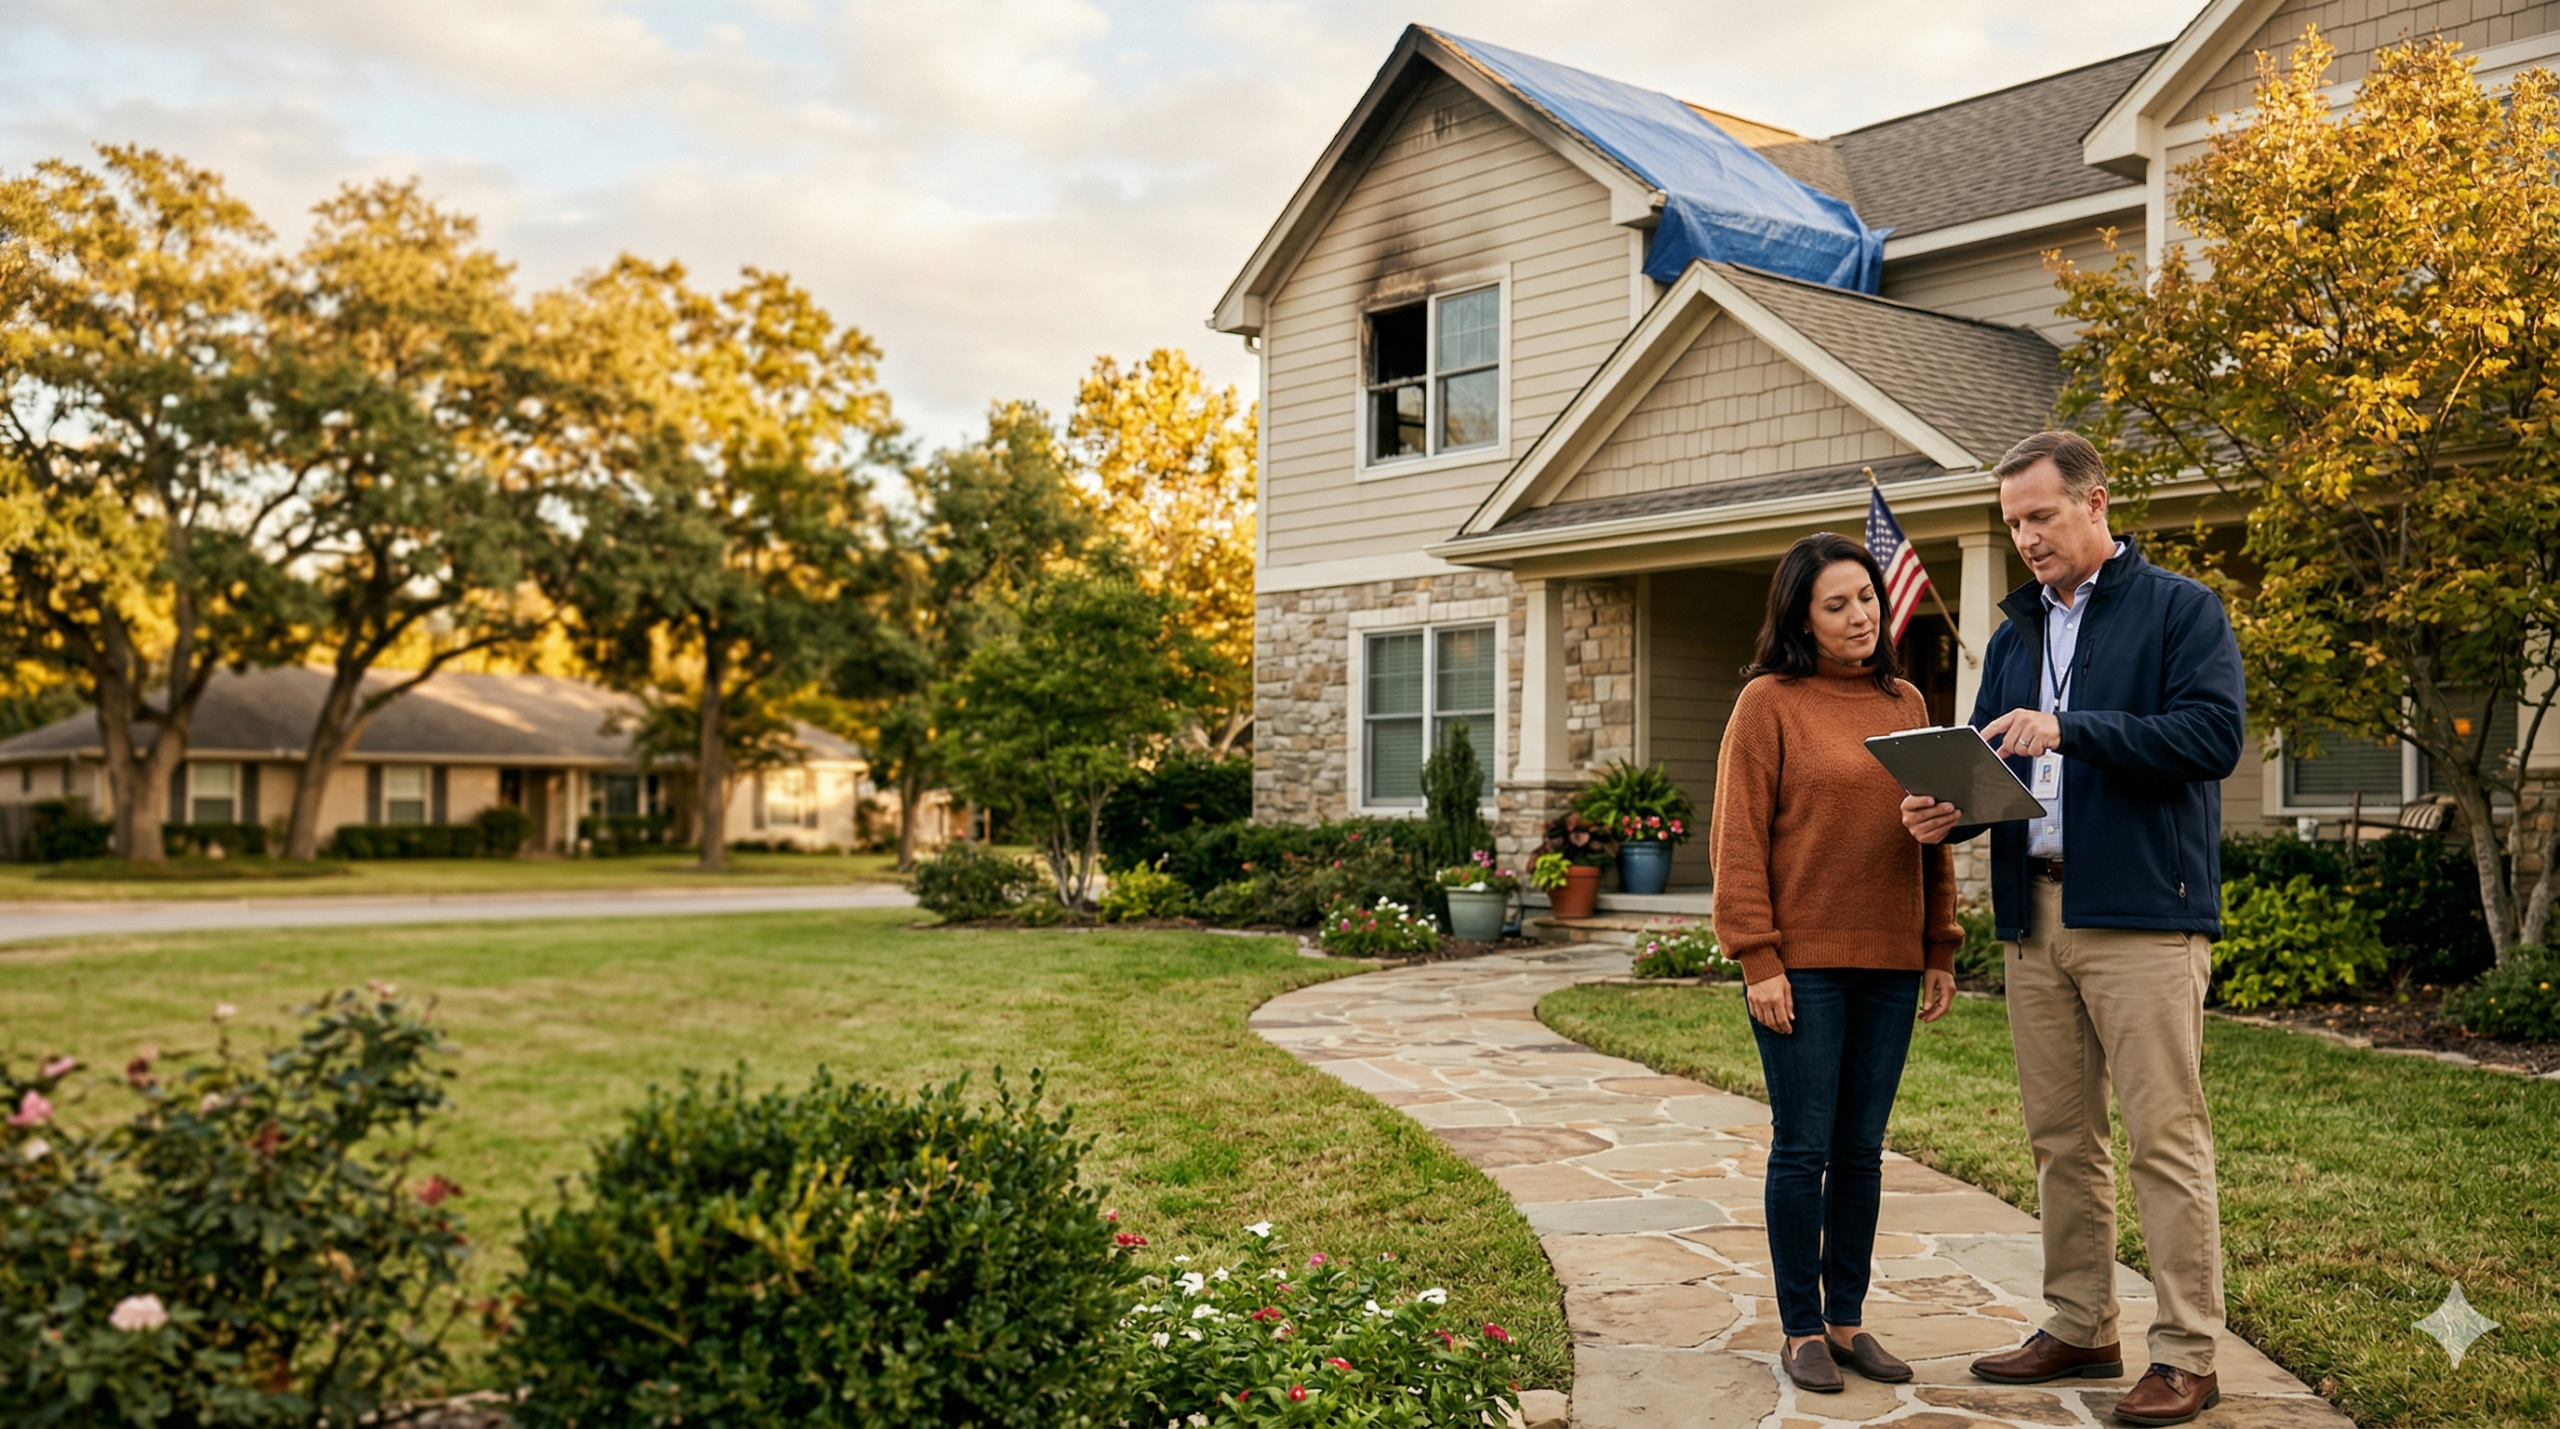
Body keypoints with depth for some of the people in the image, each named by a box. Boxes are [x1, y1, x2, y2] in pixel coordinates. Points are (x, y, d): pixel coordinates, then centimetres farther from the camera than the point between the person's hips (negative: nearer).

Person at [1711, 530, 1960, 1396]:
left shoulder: (1905, 703, 12)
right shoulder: (1768, 703, -4)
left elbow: (1932, 833, 15)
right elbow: (1739, 838, -7)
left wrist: (1940, 950, 11)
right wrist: (1758, 961, -13)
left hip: (1888, 964, 5)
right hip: (1802, 966, -5)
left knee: (1862, 1151, 11)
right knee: (1803, 1149, 2)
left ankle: (1847, 1318, 22)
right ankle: (1802, 1329, 13)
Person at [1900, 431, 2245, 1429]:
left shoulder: (2180, 609, 0)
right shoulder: (2015, 634, 19)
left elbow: (2214, 736, -13)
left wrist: (2071, 730, -20)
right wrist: (1946, 811, -4)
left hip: (2143, 910, -6)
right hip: (2036, 913, 6)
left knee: (2165, 1137, -4)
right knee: (2060, 1137, 11)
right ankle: (2079, 1329, 21)